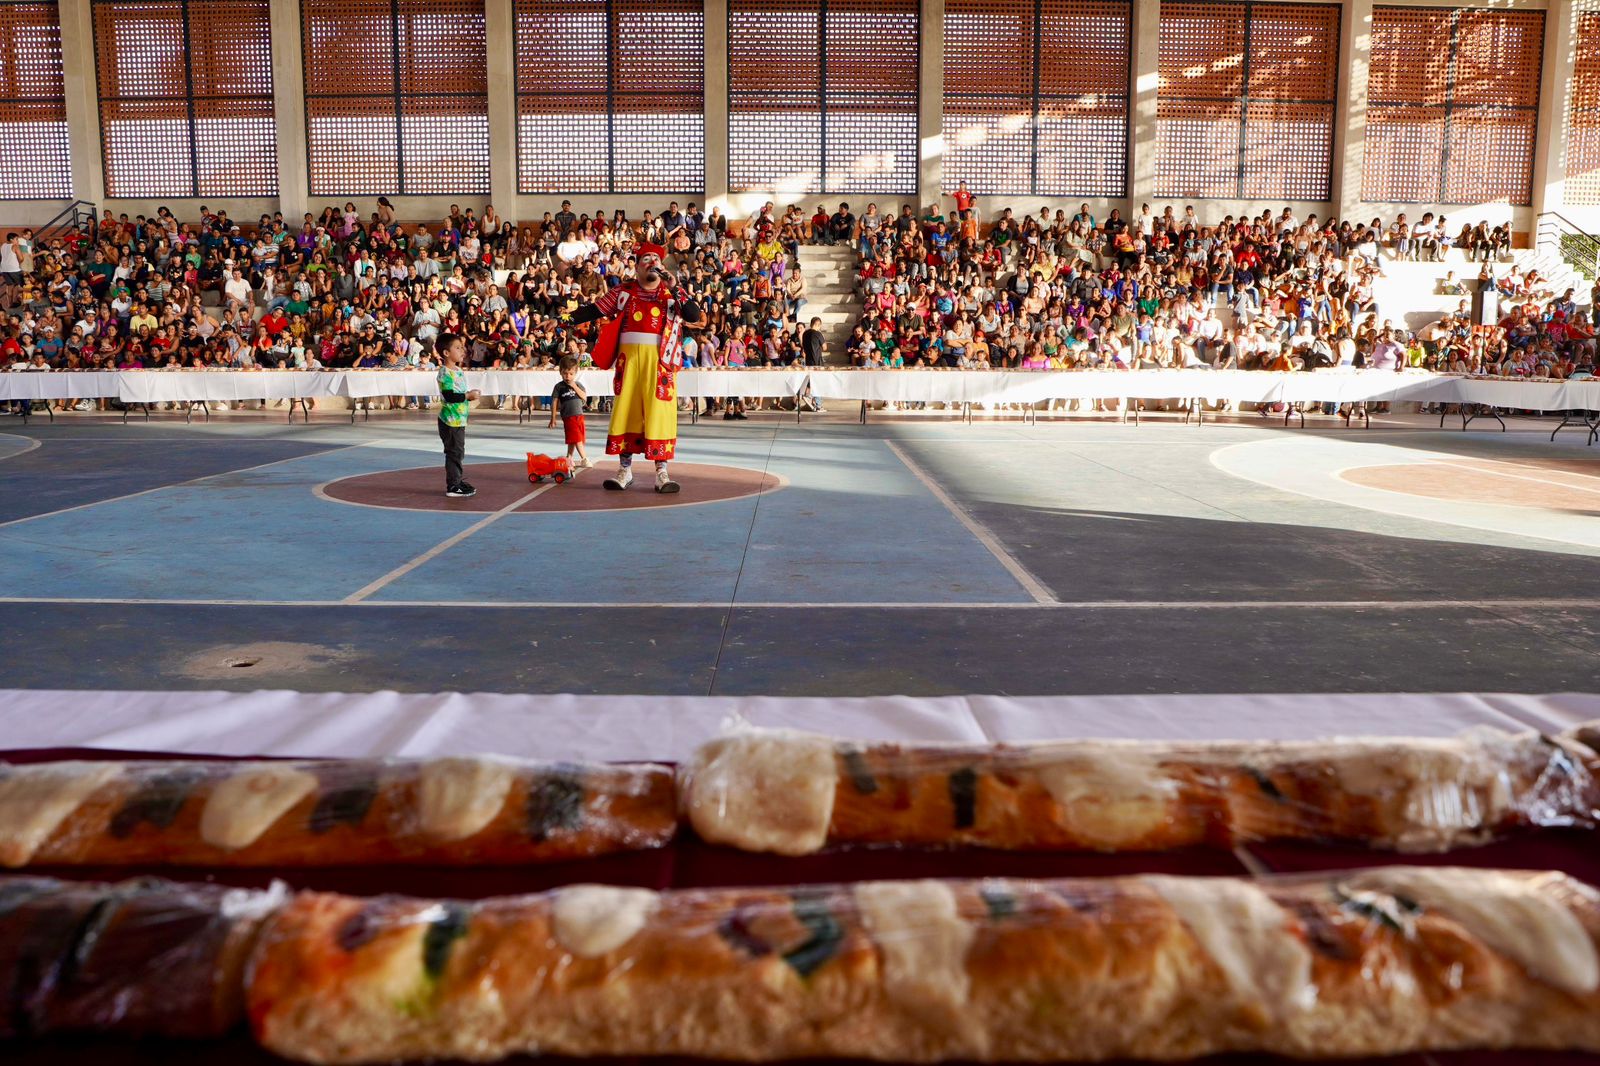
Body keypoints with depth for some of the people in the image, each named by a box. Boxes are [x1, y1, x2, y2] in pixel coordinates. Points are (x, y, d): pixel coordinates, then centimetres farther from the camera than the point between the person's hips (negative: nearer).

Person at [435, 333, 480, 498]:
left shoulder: (458, 370, 12)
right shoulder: (445, 372, -17)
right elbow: (449, 396, -25)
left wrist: (469, 395, 8)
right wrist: (468, 395, -18)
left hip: (459, 418, 10)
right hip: (451, 420, -10)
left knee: (459, 452, 17)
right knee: (454, 452, -5)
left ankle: (459, 481, 27)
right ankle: (453, 486, 0)